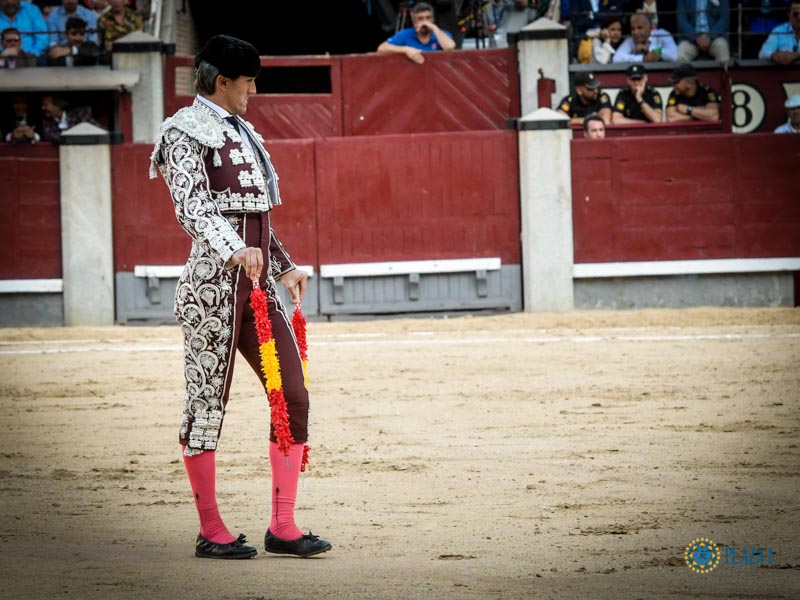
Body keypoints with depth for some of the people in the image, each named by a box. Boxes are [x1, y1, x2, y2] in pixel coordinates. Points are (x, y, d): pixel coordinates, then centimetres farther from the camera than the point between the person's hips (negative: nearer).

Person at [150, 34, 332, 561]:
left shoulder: (240, 132, 20)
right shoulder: (186, 132, -6)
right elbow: (193, 208, -21)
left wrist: (283, 266, 31)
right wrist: (235, 251, -36)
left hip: (258, 284, 8)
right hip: (214, 284, -8)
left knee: (293, 396, 2)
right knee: (208, 402, -2)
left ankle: (283, 527, 7)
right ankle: (211, 532, 6)